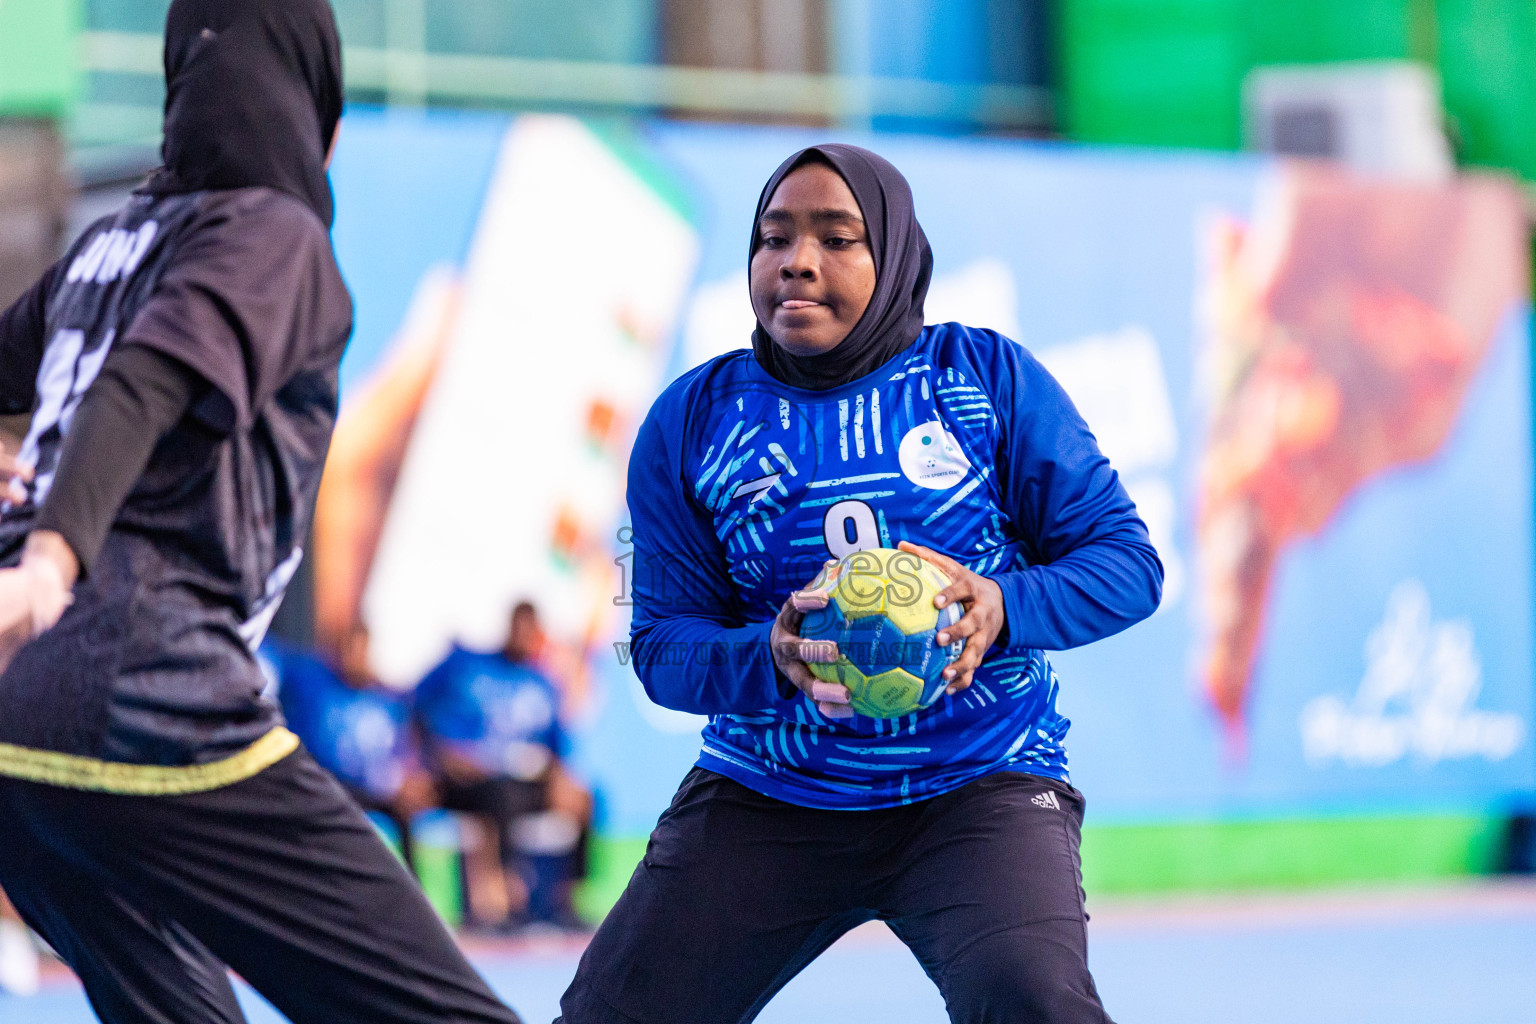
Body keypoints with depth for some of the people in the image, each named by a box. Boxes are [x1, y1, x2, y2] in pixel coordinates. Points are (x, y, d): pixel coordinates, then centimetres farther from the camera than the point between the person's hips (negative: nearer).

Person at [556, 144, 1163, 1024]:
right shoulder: (691, 420, 3)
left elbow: (1127, 561, -1)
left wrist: (1004, 609, -22)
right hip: (765, 794, 2)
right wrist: (771, 660, -22)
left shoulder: (988, 378, -1)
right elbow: (663, 640, 0)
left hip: (981, 782, -2)